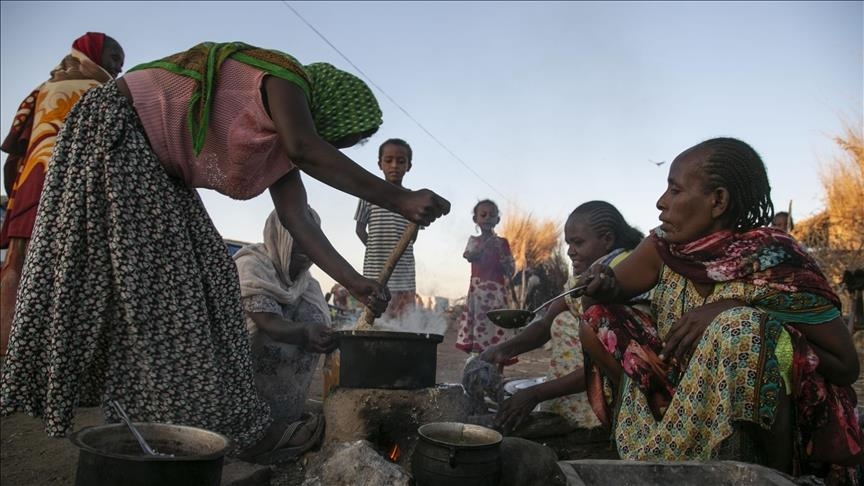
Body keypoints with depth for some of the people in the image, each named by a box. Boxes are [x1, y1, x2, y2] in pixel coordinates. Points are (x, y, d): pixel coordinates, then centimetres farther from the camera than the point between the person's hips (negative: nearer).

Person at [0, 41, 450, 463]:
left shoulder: (281, 143, 7)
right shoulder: (286, 77, -18)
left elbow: (298, 221, 0)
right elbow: (305, 149, -37)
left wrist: (354, 283, -4)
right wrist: (396, 198, -36)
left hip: (158, 170, 10)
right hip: (115, 131, -10)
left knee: (199, 273, 2)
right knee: (147, 272, -12)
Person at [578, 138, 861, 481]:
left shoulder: (773, 261, -18)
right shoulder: (663, 247, -4)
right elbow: (597, 305, 6)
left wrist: (737, 313, -25)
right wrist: (602, 287, -19)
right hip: (687, 408, 4)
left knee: (740, 326, -31)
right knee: (596, 322, -8)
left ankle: (776, 470, -8)